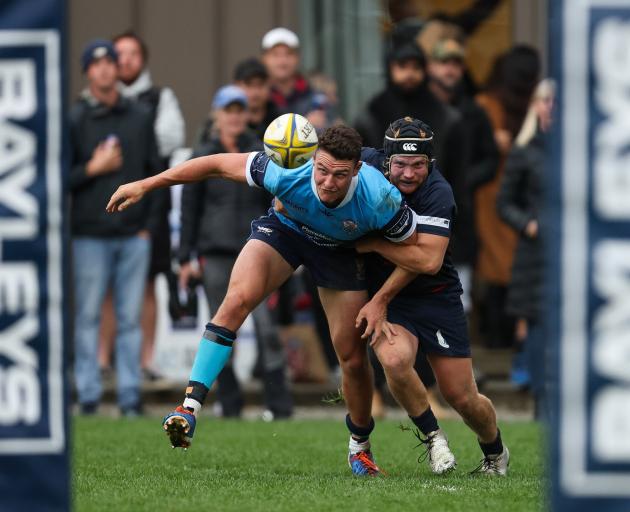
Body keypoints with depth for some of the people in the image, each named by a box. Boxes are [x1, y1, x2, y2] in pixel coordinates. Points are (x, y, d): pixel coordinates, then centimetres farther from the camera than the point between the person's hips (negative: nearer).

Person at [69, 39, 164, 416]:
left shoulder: (141, 118, 10)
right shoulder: (74, 120, 1)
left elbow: (156, 174, 12)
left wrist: (149, 225, 5)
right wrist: (92, 169, -13)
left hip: (135, 234, 2)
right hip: (90, 235, -2)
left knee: (131, 317, 2)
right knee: (88, 316, -1)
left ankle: (131, 396, 5)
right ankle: (89, 395, 3)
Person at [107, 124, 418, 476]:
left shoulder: (379, 200, -39)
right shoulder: (288, 173, -37)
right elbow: (218, 165, -25)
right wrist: (144, 186, -22)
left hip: (341, 249, 0)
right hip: (285, 227, 0)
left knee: (353, 357, 1)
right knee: (237, 301, -26)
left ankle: (360, 446, 28)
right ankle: (190, 408, -25)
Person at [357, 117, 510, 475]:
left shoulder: (438, 194, -21)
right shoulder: (368, 163, -11)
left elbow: (426, 260, -28)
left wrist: (372, 243, -23)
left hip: (436, 297, -2)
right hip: (386, 297, 2)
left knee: (463, 398, 2)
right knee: (395, 360, -31)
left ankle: (495, 452, 36)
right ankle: (432, 438, -6)